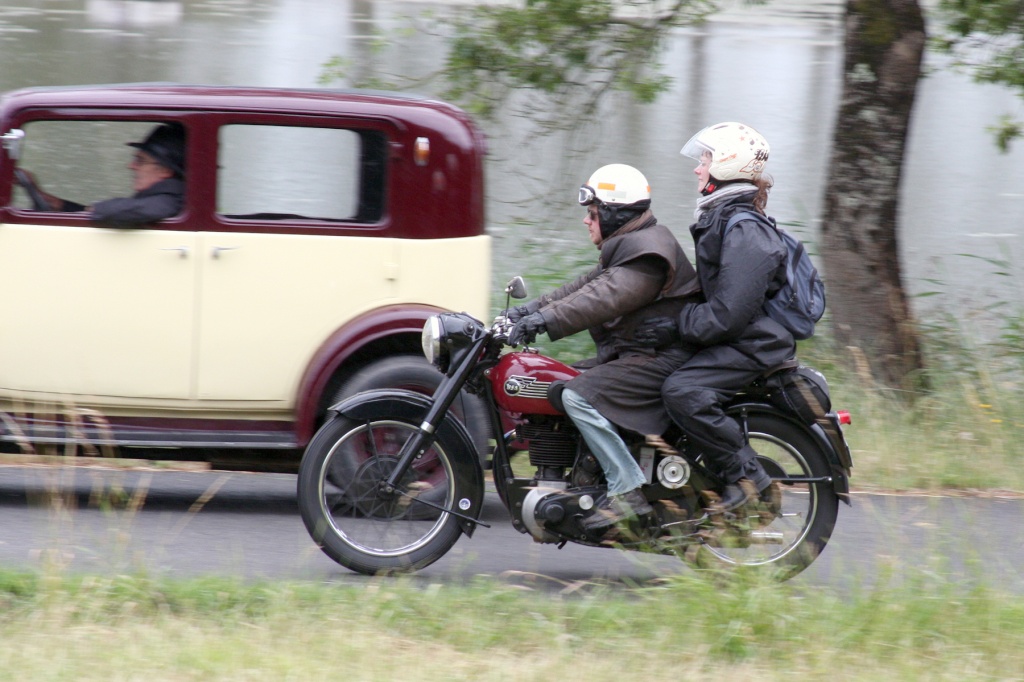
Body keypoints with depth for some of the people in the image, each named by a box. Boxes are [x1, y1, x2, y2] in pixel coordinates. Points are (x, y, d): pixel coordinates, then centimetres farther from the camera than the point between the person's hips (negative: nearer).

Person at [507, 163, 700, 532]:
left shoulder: (646, 252, -17)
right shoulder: (628, 246, 19)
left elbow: (605, 299, -30)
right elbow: (586, 286, 19)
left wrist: (545, 319, -36)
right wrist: (530, 309, 8)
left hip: (661, 359, -12)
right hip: (636, 353, 12)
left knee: (578, 395, -25)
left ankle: (628, 492, -27)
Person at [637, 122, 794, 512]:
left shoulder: (744, 234, -19)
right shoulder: (718, 220, 15)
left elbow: (729, 313, -26)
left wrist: (677, 328, -21)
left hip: (751, 346, -11)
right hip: (730, 341, 11)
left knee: (681, 392, -29)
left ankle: (746, 474, -22)